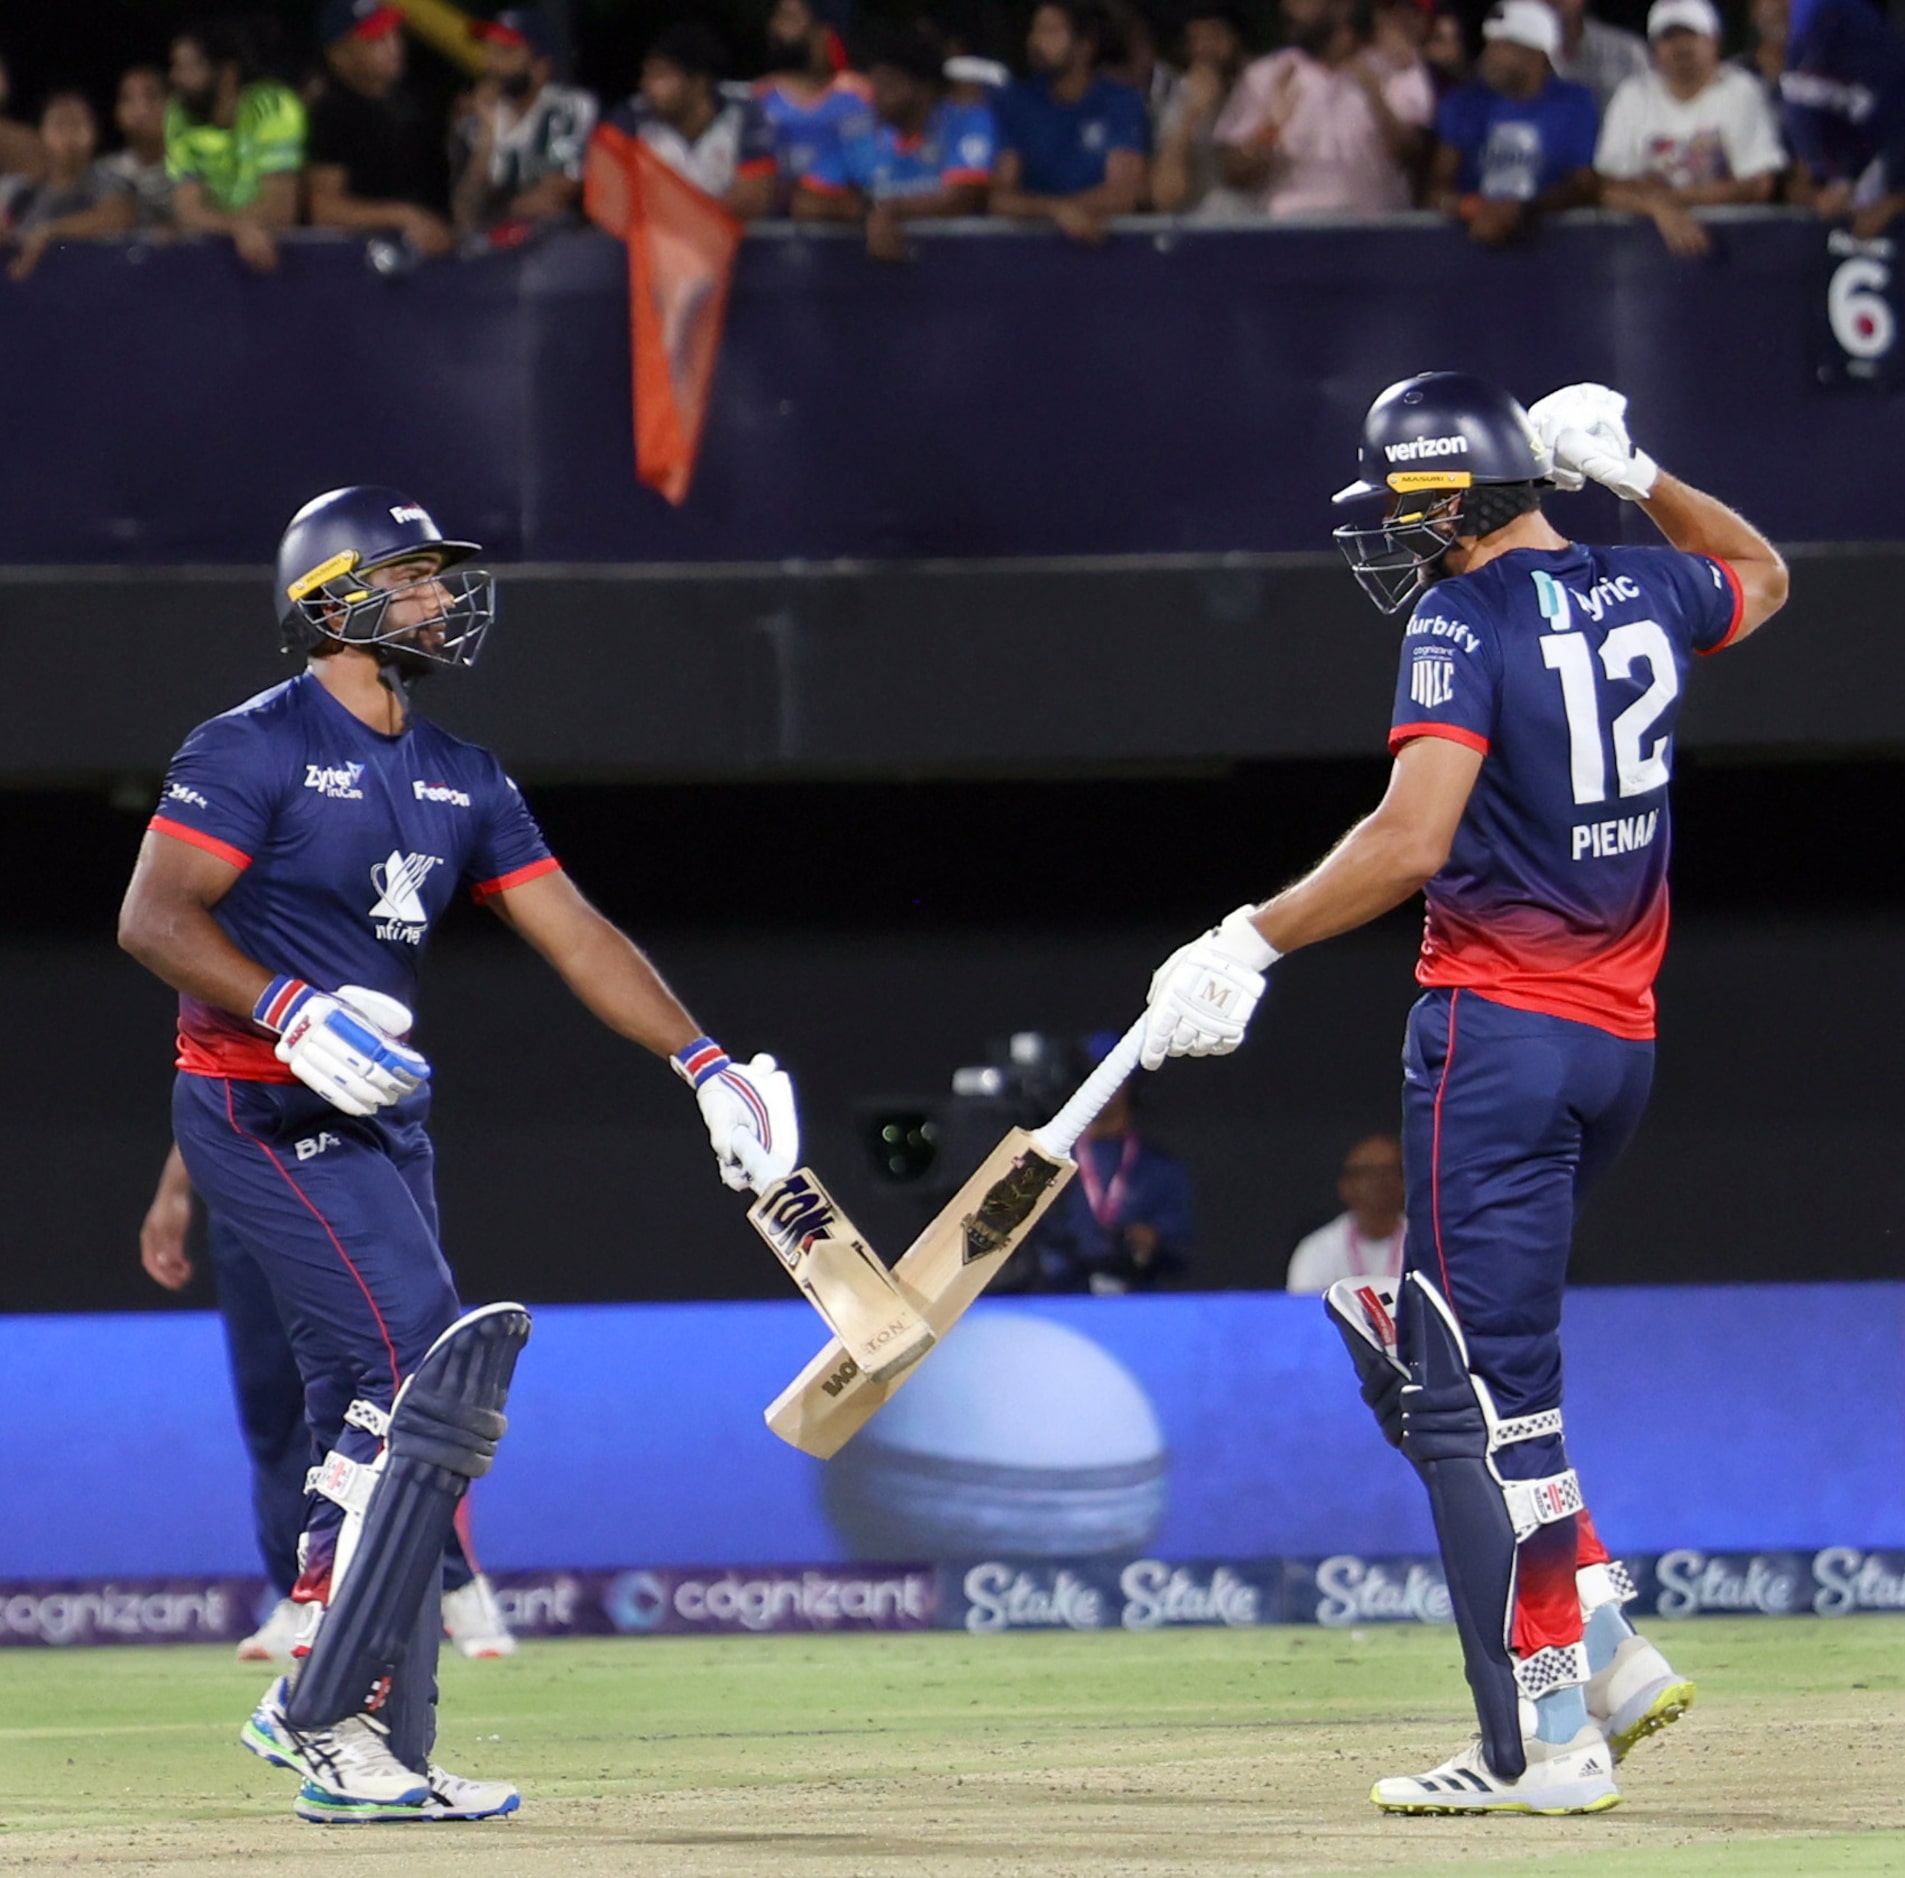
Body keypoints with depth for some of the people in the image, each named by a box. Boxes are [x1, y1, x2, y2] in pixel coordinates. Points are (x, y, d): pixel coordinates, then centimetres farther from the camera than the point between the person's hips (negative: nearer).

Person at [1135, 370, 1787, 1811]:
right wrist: (1636, 475, 30)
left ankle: (1549, 1737, -9)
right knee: (1424, 1354, 17)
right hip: (1621, 1041, 8)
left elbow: (1413, 841, -23)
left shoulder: (1467, 622, -12)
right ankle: (1605, 1644, 8)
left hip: (1497, 1029, -8)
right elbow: (1762, 575, 34)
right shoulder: (1642, 598, 10)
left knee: (1478, 1388, -6)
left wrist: (1254, 941, -18)